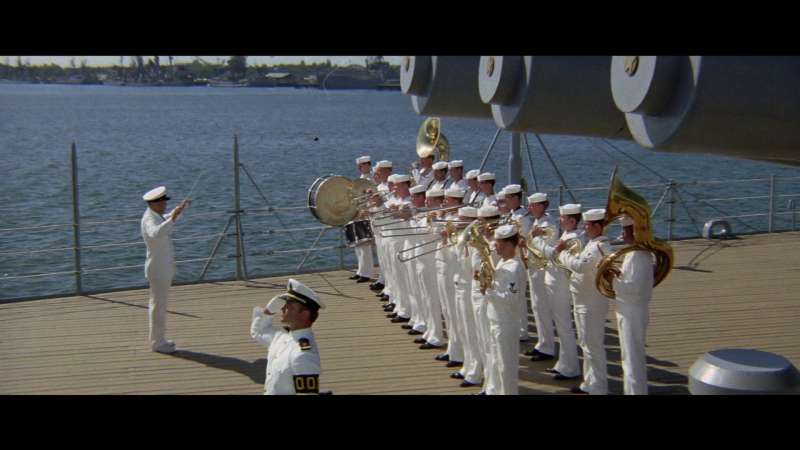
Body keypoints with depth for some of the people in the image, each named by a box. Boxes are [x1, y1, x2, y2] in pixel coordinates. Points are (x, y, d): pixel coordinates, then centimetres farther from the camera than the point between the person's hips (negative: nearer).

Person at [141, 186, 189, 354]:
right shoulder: (149, 219, -20)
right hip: (158, 270, -11)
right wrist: (172, 218, -48)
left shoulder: (156, 216, 10)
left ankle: (158, 339, 27)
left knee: (159, 304, 17)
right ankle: (157, 342, 3)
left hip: (164, 269, 11)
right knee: (158, 305, -4)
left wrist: (181, 207, 42)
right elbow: (156, 234, -44)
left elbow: (166, 221, 35)